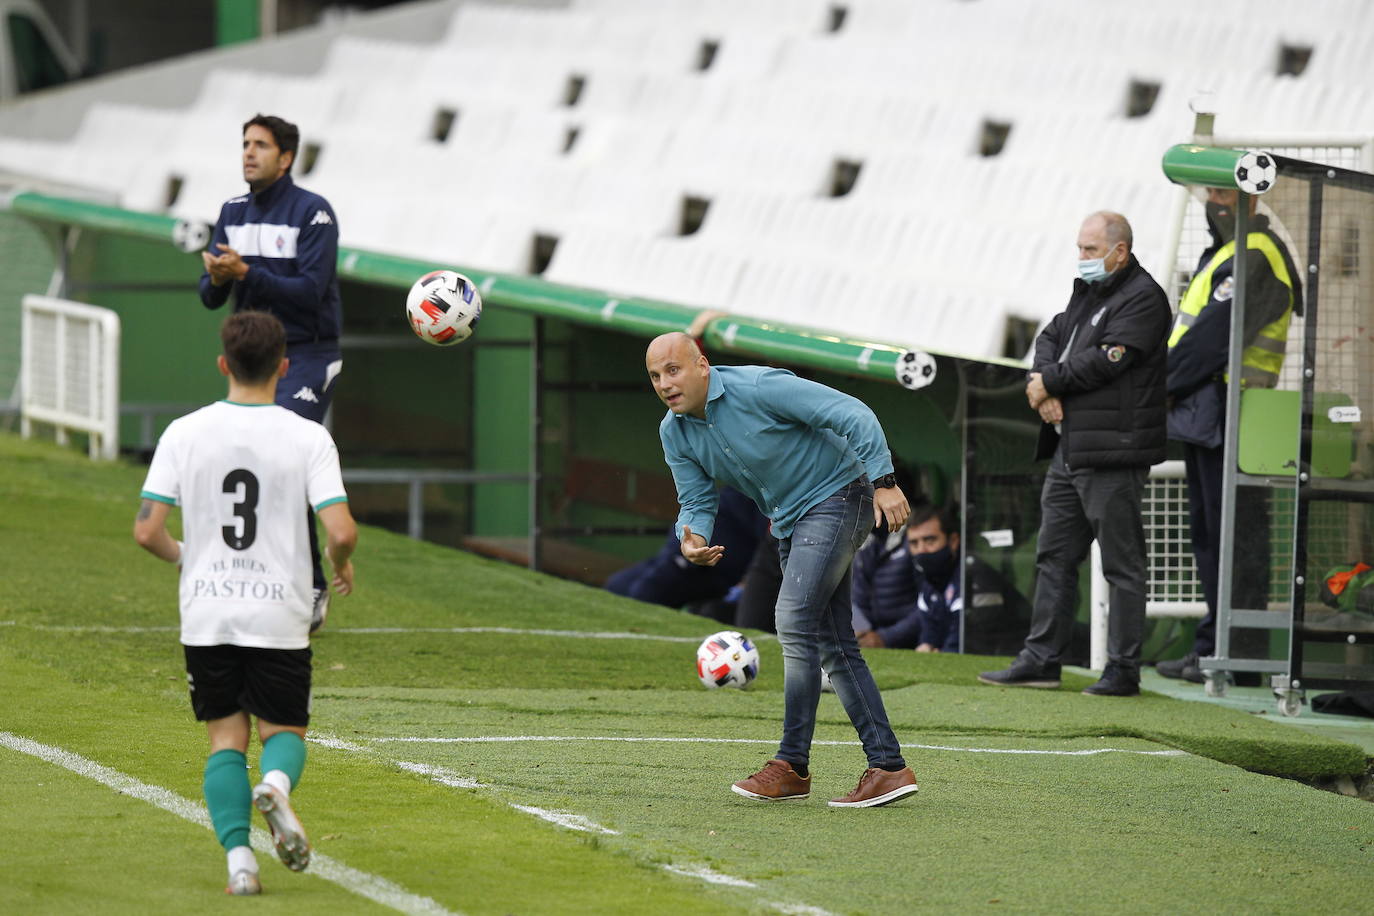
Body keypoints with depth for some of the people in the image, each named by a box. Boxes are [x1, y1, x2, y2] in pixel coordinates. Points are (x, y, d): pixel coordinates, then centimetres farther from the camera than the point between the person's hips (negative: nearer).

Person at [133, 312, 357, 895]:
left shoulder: (184, 434, -3)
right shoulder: (308, 438, -6)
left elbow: (146, 530, -5)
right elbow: (342, 532, -14)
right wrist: (341, 564, 9)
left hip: (206, 616, 1)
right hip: (280, 617, -1)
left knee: (226, 739, 11)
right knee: (284, 731, 13)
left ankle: (238, 857, -7)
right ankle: (276, 784, -22)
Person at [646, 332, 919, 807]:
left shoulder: (758, 388, -23)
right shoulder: (675, 433, -1)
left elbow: (852, 414, -22)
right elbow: (697, 502, 4)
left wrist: (883, 481, -26)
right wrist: (693, 538, -19)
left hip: (836, 496, -8)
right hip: (790, 524, 8)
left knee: (795, 620, -19)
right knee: (833, 646, 5)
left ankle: (792, 766, -15)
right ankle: (887, 765, 5)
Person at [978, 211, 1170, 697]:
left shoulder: (1143, 299, -10)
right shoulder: (1089, 292, 19)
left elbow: (1105, 360, -18)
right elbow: (1051, 338, 15)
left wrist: (1049, 382, -7)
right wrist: (1046, 391, -4)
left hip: (1113, 455, -10)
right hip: (1069, 449, 10)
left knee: (1121, 564, -4)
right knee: (1054, 557, 12)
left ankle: (1123, 670, -2)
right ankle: (1041, 660, 18)